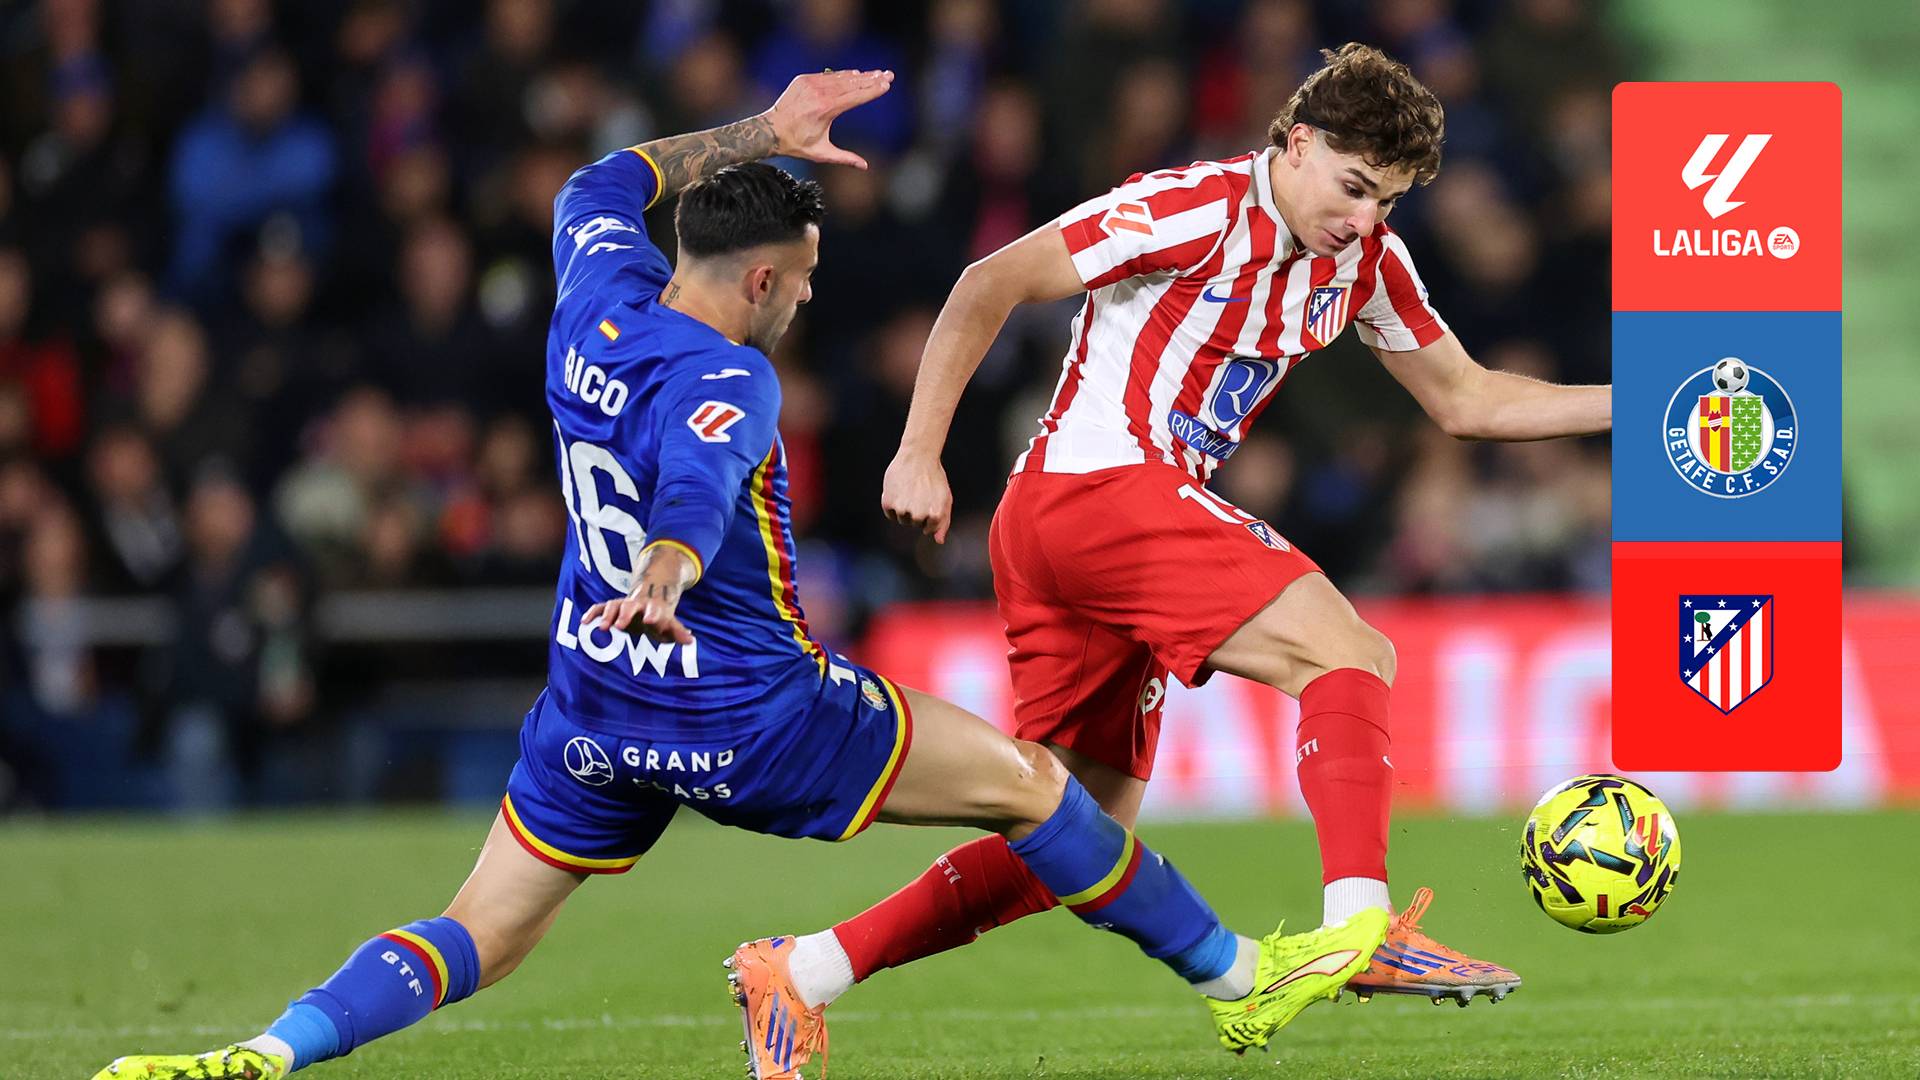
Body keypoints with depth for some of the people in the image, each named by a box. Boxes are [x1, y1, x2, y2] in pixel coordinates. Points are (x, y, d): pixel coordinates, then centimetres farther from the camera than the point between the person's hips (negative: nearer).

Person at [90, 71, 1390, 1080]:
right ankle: (1235, 975, 11)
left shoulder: (600, 299, 3)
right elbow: (698, 483, -42)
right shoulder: (727, 380, -20)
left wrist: (763, 135, 25)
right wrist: (669, 571, -62)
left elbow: (604, 186, 24)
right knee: (1026, 780, 3)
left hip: (591, 713, 7)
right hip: (744, 714, -7)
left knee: (481, 938, 8)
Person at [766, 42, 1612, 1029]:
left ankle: (803, 969, 7)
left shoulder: (1363, 259, 12)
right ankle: (1360, 928, -29)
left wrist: (1622, 404, 7)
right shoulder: (1199, 210, -12)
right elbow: (989, 285, -11)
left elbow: (1465, 401, 19)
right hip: (1103, 483, -9)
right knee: (1350, 656, -18)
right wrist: (919, 453, -14)